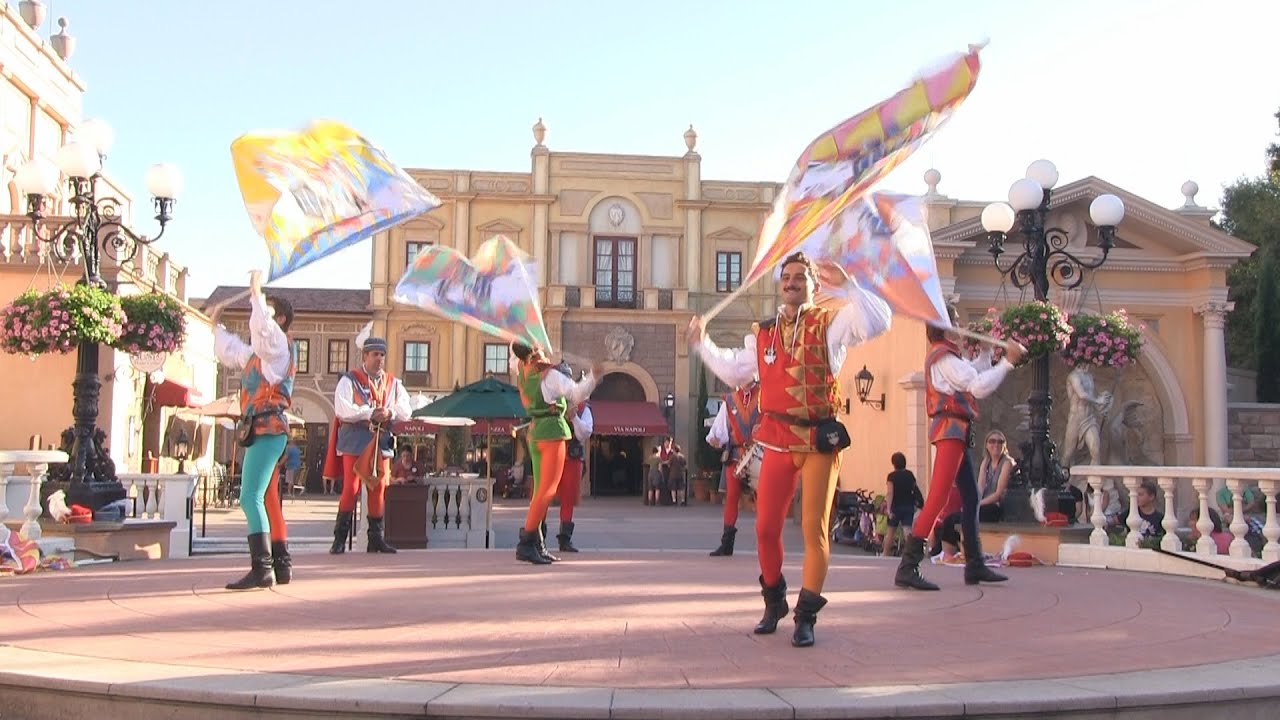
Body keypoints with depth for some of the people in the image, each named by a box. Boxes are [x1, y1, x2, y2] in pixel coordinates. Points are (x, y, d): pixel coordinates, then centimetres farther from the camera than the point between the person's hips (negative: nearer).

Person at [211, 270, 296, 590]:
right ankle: (281, 564, 20)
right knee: (267, 500, 13)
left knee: (251, 497, -19)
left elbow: (262, 325, -27)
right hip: (258, 431, 10)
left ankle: (261, 568, -24)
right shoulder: (258, 352, 23)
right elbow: (228, 352, 41)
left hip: (268, 430, -10)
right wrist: (216, 324, 38)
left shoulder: (279, 343, -4)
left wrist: (256, 293, -20)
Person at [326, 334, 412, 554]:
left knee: (378, 490, 6)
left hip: (381, 443, 4)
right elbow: (342, 409, -13)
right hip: (355, 443, -4)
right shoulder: (349, 380, 1)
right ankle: (340, 538, -1)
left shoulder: (393, 383, 14)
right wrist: (370, 413, -19)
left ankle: (376, 538, 13)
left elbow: (406, 410, 6)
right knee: (351, 489, -7)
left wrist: (390, 413, -15)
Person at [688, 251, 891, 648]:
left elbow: (877, 323, -17)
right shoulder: (763, 334, 13)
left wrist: (846, 285, -20)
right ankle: (774, 601, 29)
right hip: (777, 442, 4)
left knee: (815, 529, -2)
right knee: (766, 527, 6)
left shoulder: (830, 324, 0)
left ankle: (806, 616, 10)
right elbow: (733, 372, 19)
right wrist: (702, 343, 17)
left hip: (820, 441, -4)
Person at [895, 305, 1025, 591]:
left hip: (956, 431, 11)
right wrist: (1007, 361, -13)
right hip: (950, 429, -11)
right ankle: (908, 567, -23)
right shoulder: (943, 356, -11)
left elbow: (976, 375, 27)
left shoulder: (948, 356, 21)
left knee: (970, 497, 13)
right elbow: (979, 387, -16)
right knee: (938, 497, -17)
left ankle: (975, 566, 18)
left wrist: (986, 349, 19)